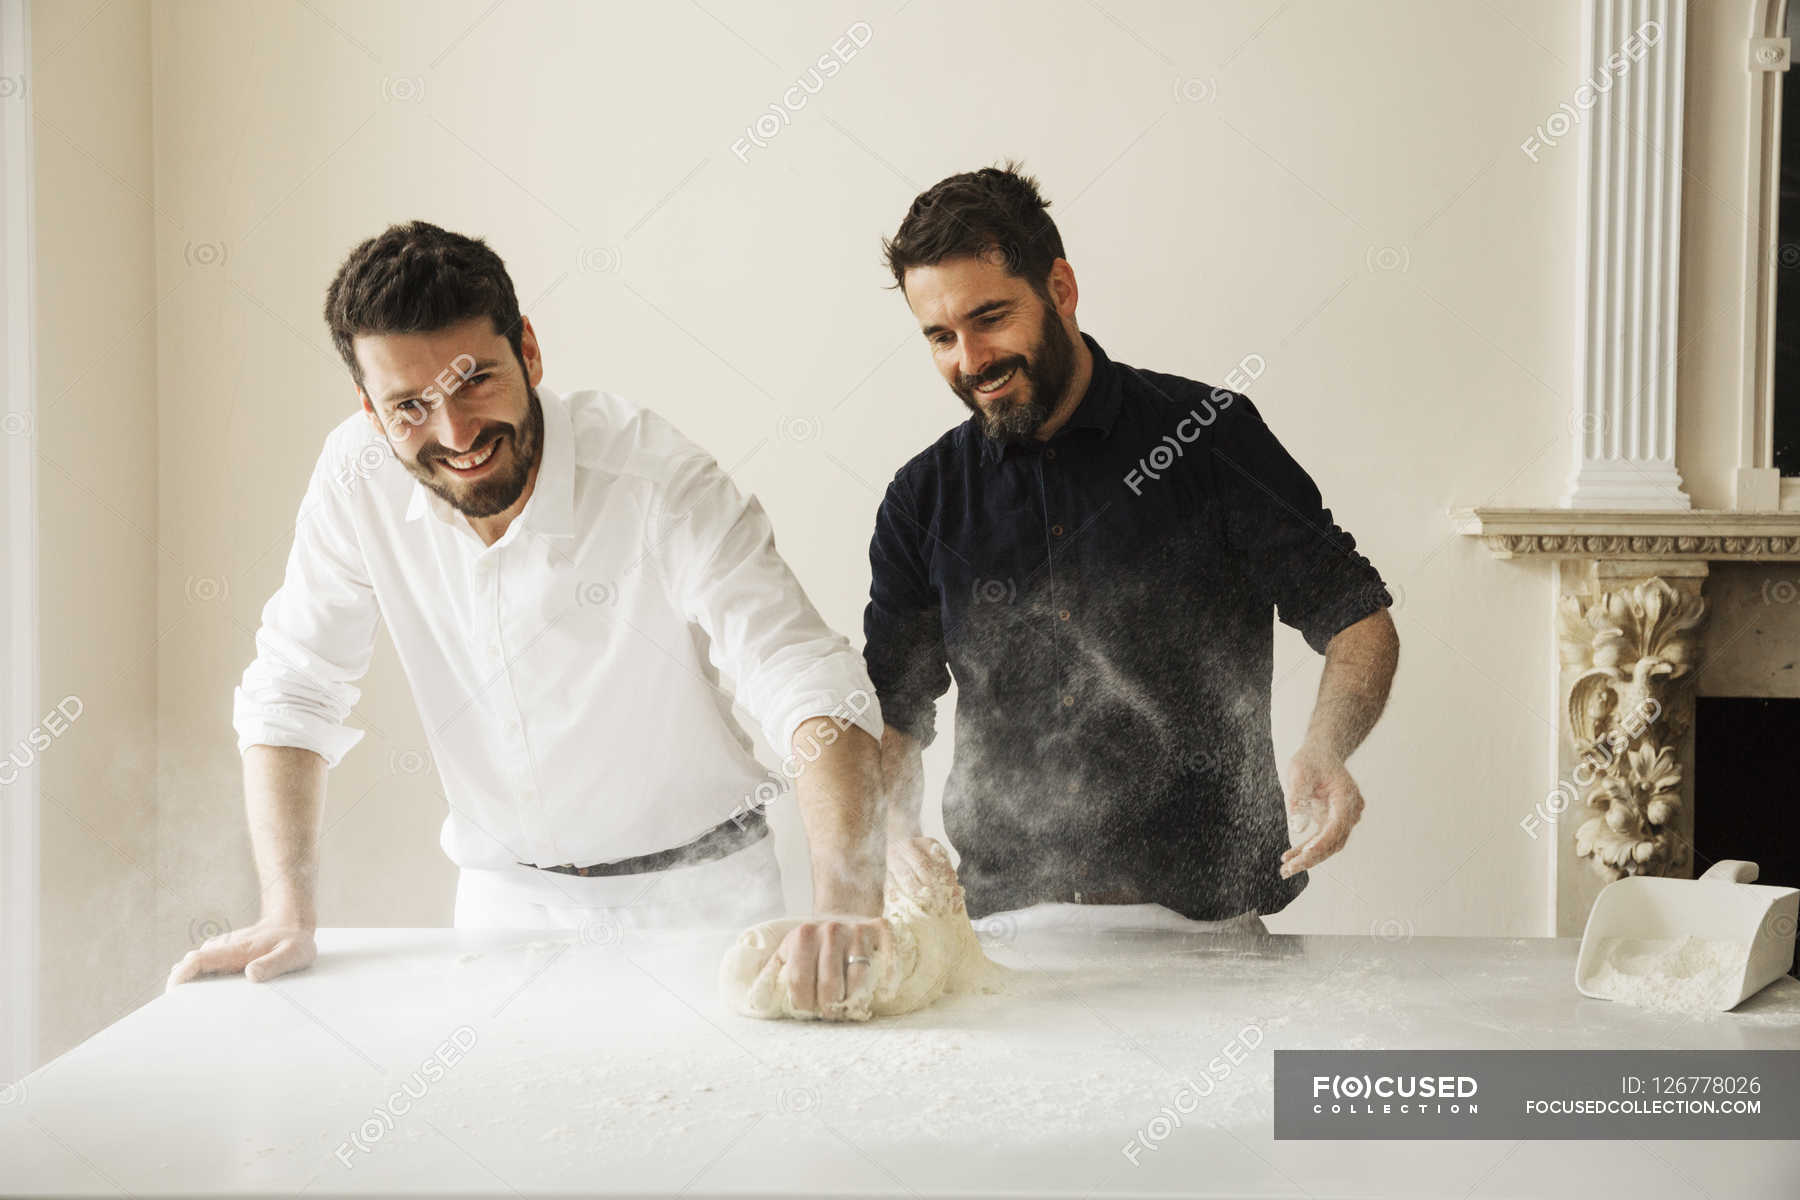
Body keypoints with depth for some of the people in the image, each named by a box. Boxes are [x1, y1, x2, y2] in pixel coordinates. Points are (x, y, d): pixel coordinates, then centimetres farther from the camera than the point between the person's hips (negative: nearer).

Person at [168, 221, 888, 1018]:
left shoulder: (655, 477, -23)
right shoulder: (356, 479, -13)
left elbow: (812, 687, -31)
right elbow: (292, 693, -2)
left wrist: (847, 907, -46)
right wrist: (288, 915, -12)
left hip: (696, 893, -3)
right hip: (506, 899, 3)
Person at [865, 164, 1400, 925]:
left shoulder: (1209, 434, 1)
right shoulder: (923, 499, 9)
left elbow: (1359, 619, 2)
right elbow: (892, 715, 13)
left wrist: (1323, 751, -18)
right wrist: (893, 864, -5)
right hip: (1004, 919, 3)